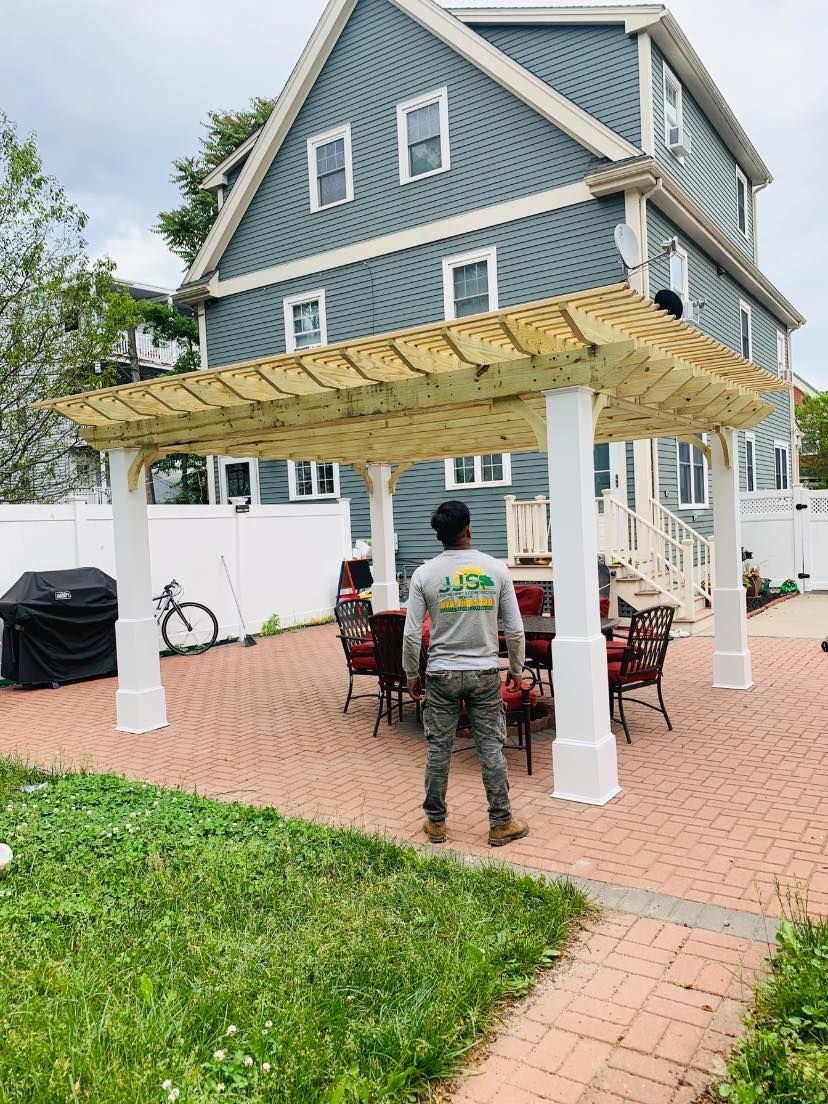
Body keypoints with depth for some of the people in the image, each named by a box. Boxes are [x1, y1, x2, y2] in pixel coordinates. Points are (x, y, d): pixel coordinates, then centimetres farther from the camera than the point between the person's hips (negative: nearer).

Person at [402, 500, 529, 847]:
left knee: (438, 748, 9)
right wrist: (516, 669, 12)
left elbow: (412, 633, -5)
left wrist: (411, 674, 8)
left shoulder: (425, 574, -6)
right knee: (491, 747, 8)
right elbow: (514, 629, -2)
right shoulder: (496, 569, -4)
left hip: (441, 674, 0)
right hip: (484, 674, 0)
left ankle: (436, 822, 21)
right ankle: (501, 824, 16)